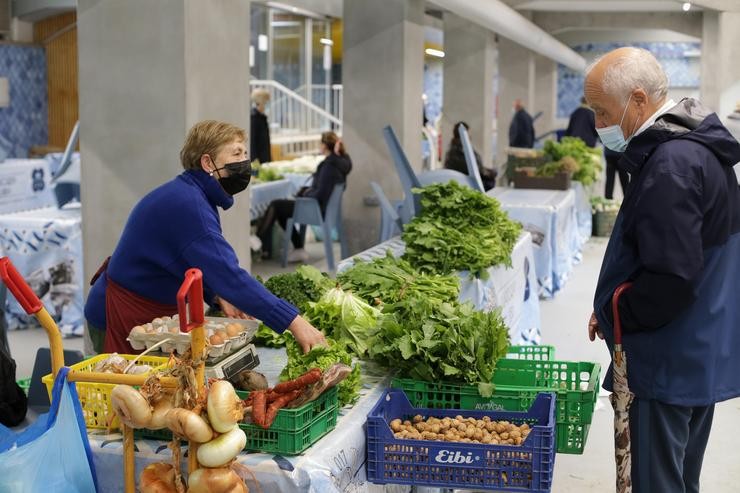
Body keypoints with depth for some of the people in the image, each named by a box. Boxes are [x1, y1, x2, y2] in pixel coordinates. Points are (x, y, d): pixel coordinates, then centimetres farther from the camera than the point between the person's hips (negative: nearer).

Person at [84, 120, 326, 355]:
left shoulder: (196, 198, 6)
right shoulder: (186, 205, -27)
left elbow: (198, 266, 15)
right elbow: (230, 275, -35)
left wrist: (218, 296, -5)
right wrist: (293, 322, -37)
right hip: (124, 320, -10)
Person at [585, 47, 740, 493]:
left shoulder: (671, 167, -24)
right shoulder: (698, 147, 10)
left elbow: (670, 281, -27)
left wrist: (611, 313, -10)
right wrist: (616, 306, 10)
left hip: (670, 364, -10)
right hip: (703, 354, 10)